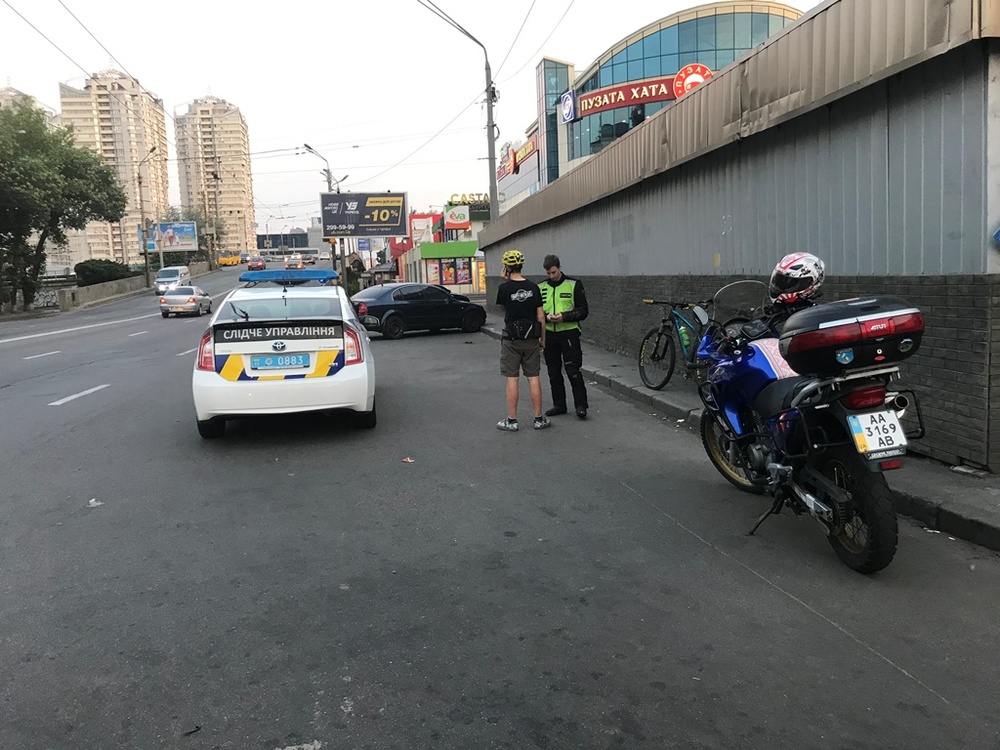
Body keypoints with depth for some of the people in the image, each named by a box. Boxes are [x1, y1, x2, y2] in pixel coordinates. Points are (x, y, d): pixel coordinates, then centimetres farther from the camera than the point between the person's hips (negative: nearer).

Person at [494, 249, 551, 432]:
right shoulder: (533, 287, -1)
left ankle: (511, 420, 7)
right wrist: (543, 339, 12)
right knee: (533, 378, 7)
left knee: (512, 379, 2)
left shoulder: (504, 288, -10)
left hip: (511, 339, -2)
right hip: (531, 338, 3)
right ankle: (539, 419, 12)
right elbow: (540, 317, 1)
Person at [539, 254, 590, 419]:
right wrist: (546, 317, -12)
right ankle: (559, 404, 21)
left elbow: (583, 311, -5)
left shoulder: (574, 285, -3)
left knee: (573, 371, -5)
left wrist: (564, 316, -19)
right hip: (549, 334, 4)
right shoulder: (541, 287, 7)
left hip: (569, 333, -4)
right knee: (553, 373, 10)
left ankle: (581, 405, 4)